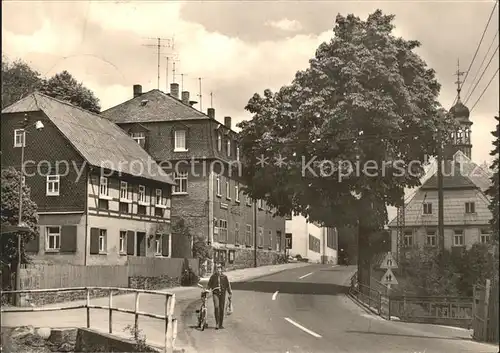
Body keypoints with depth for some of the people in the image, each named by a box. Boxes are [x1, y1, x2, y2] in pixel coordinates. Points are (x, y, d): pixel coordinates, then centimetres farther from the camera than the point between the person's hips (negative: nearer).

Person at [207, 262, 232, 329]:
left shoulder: (224, 277, 2)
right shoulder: (213, 277, 2)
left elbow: (228, 285, 7)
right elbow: (209, 285, 7)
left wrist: (230, 293, 6)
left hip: (222, 294, 1)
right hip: (215, 293, -1)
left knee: (222, 309, 4)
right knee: (216, 307, -18)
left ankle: (221, 324, 15)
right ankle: (217, 323, -13)